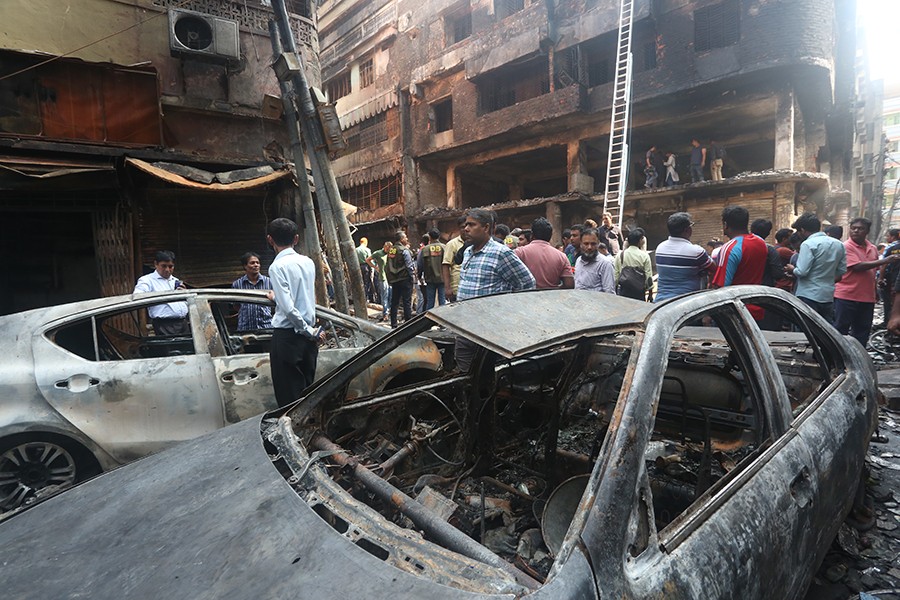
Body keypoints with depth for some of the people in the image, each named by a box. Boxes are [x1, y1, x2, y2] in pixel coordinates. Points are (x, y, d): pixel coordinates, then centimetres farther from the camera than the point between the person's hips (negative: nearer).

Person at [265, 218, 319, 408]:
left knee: (289, 398, 1)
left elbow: (288, 308, -20)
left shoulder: (277, 266, -12)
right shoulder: (308, 262, 7)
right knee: (307, 390, 15)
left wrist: (307, 331, -10)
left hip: (287, 335, -7)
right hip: (309, 336, 7)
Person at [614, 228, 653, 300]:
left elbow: (615, 275, 4)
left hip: (623, 292, 2)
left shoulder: (620, 255, 1)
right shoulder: (644, 255, -5)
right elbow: (648, 276, -2)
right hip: (639, 292, -2)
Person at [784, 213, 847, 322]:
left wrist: (792, 269, 2)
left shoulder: (808, 244, -13)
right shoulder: (839, 244, 12)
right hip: (828, 296, 7)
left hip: (808, 296, -7)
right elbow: (842, 271, 14)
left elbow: (802, 271, -18)